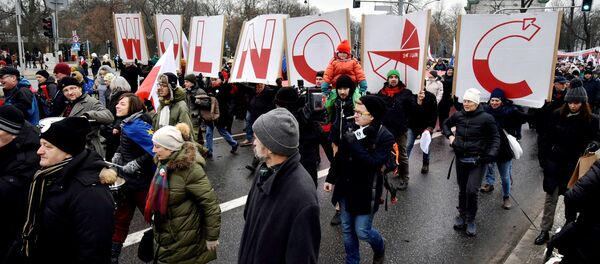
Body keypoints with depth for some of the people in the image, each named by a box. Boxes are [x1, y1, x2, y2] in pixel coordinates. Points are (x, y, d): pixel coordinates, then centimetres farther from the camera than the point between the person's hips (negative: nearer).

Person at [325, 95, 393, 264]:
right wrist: (331, 178, 11)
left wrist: (354, 143, -28)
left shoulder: (385, 137, -16)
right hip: (345, 189, 5)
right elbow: (339, 156, 10)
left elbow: (374, 163, -27)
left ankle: (379, 248, 36)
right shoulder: (351, 130, -2)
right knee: (347, 230, 15)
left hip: (365, 192, -5)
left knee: (362, 231, 2)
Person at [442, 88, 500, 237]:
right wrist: (449, 135, 2)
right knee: (462, 190, 14)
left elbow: (495, 138, -3)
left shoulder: (486, 118, -11)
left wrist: (491, 153, -17)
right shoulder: (458, 116, 0)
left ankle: (471, 220, 8)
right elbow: (445, 124, 20)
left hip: (478, 161, -4)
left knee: (471, 190, -13)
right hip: (461, 159, 4)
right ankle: (462, 214, 35)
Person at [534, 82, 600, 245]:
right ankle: (545, 231, 14)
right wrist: (546, 156, 5)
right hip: (555, 163, 1)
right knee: (550, 198, 6)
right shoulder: (557, 115, -4)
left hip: (575, 166, -1)